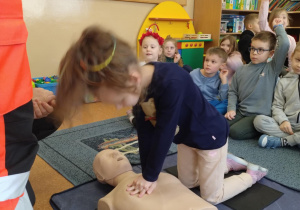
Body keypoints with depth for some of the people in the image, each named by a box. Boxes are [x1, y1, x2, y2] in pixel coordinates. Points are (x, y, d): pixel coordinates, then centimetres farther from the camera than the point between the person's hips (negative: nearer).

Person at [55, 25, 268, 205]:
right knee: (187, 182, 22)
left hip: (211, 136, -7)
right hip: (186, 137, 7)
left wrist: (151, 176, -20)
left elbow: (164, 134, -33)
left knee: (212, 196, 9)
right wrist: (146, 173, -7)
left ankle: (253, 173, 30)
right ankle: (225, 162, 40)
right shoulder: (138, 85, -18)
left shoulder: (171, 83, -43)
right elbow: (146, 131, -10)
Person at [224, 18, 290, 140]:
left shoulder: (272, 68, -4)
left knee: (235, 131, -23)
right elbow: (232, 92, 12)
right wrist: (231, 108, -3)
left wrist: (278, 27, -2)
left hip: (260, 115, -5)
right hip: (241, 112, 5)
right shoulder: (242, 70, 8)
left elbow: (284, 45, -17)